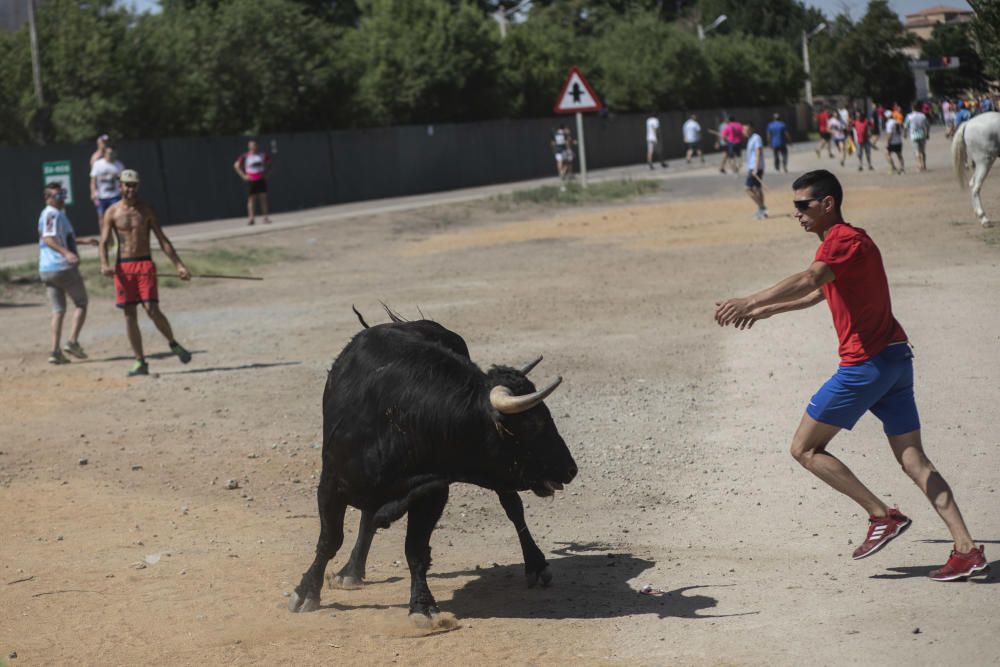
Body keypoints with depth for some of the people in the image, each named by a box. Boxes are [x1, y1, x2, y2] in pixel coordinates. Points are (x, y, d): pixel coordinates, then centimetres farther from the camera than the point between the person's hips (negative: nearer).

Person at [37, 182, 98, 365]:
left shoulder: (46, 215, 19)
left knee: (58, 310, 9)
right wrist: (66, 253, -42)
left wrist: (83, 241, 39)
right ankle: (72, 342, -4)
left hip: (45, 271, 8)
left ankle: (55, 351, 0)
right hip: (63, 268, -8)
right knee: (81, 303, 7)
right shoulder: (53, 214, -11)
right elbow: (47, 239, -28)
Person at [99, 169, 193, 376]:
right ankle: (140, 362, 7)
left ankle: (173, 344, 9)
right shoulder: (112, 212, 5)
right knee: (129, 315, 1)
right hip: (123, 266, 1)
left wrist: (178, 264, -3)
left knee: (152, 309, -14)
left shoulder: (146, 210, 6)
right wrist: (104, 264, -21)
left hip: (145, 265, -1)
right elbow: (104, 242, -1)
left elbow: (162, 239, 6)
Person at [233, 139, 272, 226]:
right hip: (251, 180, -2)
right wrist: (243, 175, -3)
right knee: (251, 198, -4)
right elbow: (236, 165, 2)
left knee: (263, 198, 3)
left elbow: (269, 162, 19)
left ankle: (265, 218, 7)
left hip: (261, 180, 3)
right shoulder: (245, 156, -5)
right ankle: (250, 218, -3)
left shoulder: (262, 154, 3)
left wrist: (267, 172, 9)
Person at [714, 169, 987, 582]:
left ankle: (883, 516, -4)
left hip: (865, 363, -10)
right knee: (913, 460, 7)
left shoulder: (844, 240, -11)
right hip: (895, 359, 10)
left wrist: (748, 302, -38)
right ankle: (967, 549, 0)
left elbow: (808, 280, -30)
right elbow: (818, 293, 37)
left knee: (805, 448, 0)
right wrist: (768, 311, 39)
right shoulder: (845, 241, 20)